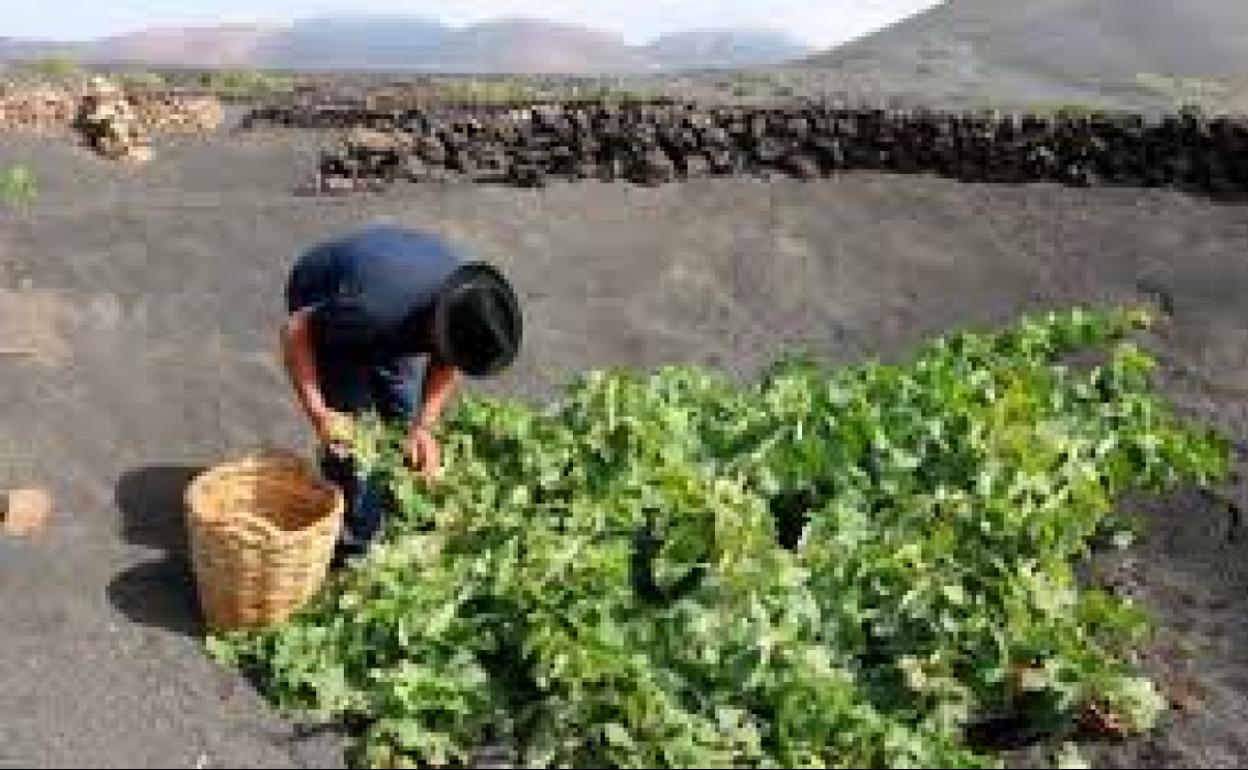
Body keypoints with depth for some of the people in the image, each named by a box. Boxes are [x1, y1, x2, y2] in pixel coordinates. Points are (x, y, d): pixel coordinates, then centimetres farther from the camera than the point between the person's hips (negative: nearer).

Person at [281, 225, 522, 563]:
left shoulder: (471, 301, -28)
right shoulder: (377, 308, -45)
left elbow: (447, 366, -10)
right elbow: (296, 331, -29)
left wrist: (424, 426, -24)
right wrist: (318, 412, -34)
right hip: (321, 310, -5)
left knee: (406, 420, 3)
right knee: (348, 437, -11)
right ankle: (355, 547, 5)